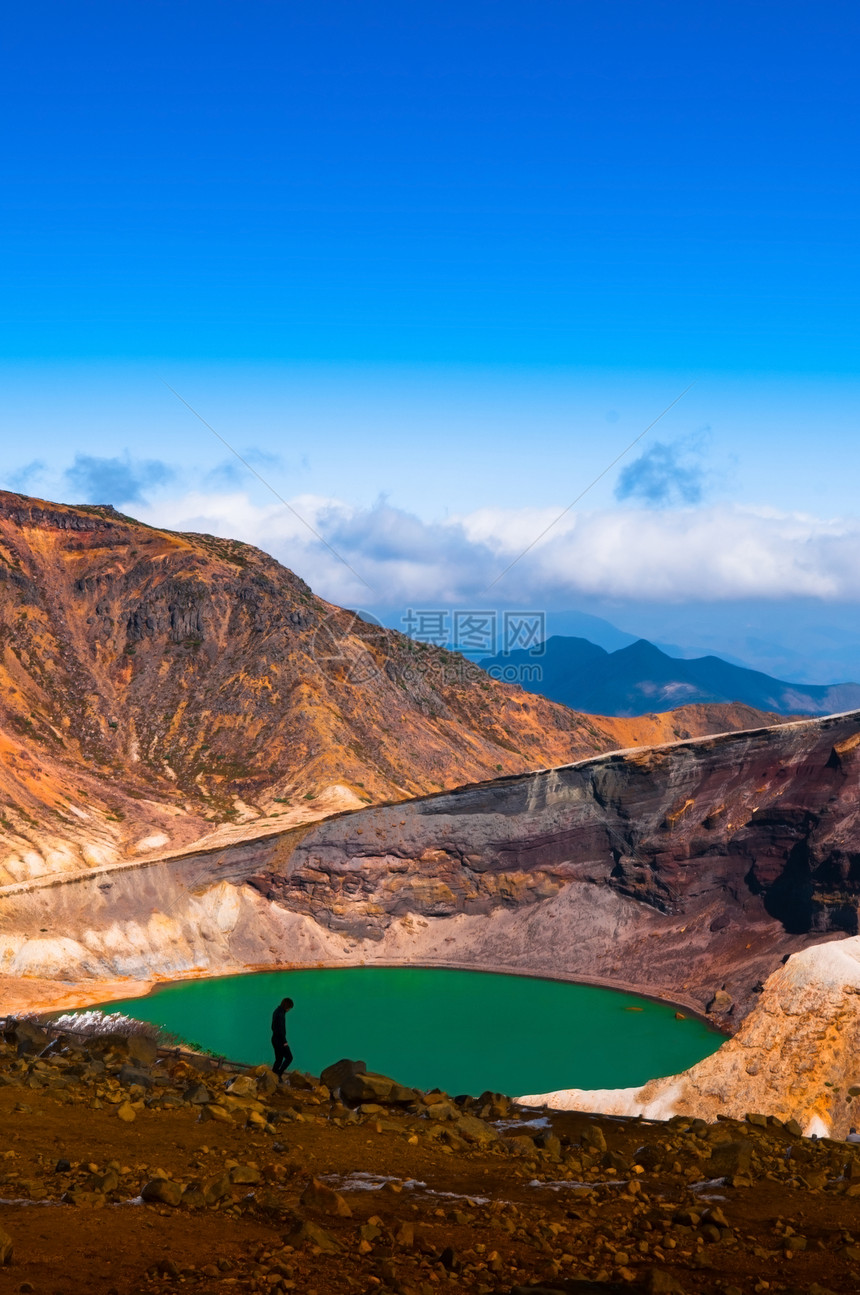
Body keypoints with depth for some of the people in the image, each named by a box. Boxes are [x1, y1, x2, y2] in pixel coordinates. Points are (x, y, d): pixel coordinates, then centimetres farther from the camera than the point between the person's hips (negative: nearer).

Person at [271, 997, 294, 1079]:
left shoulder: (276, 1011, 13)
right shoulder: (281, 1013, -18)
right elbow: (281, 1028, -23)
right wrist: (284, 1041, -18)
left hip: (275, 1039, 9)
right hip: (280, 1040, -9)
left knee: (279, 1059, 14)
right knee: (289, 1057, -2)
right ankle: (279, 1074, -8)